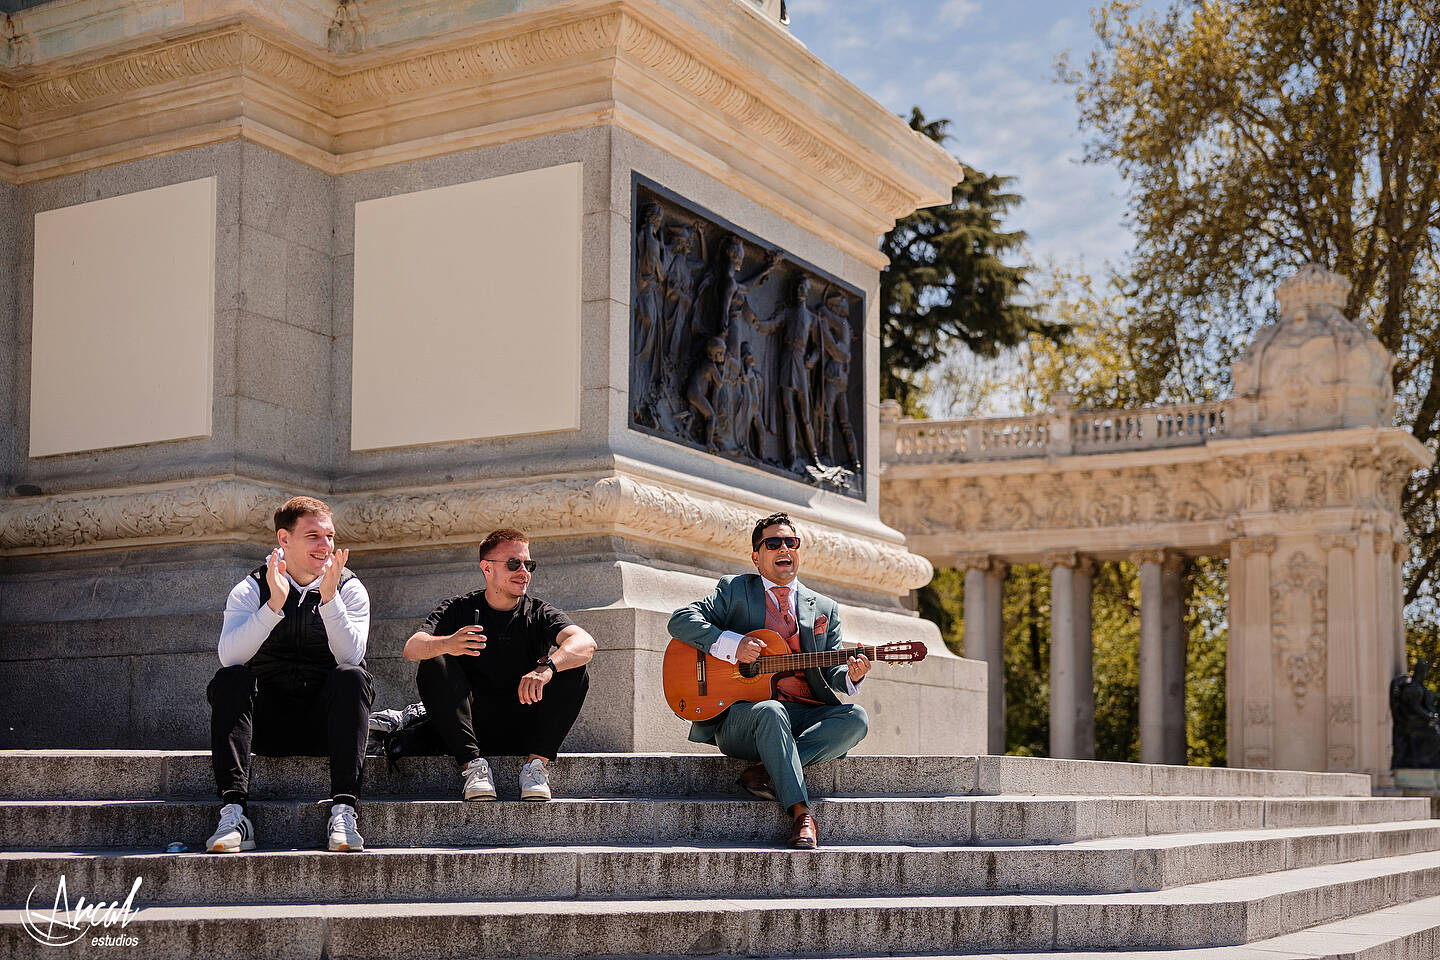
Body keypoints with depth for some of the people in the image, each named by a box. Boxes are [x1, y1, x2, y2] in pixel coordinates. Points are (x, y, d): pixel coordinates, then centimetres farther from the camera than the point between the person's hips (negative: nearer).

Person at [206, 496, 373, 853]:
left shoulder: (350, 589, 4)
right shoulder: (251, 590, 4)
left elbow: (351, 657, -13)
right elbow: (229, 656, -15)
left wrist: (329, 599, -24)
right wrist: (274, 604, -26)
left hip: (324, 723, 0)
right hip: (266, 724, 0)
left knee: (352, 677, -29)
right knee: (229, 679, -27)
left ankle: (343, 810, -39)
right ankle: (234, 812, -37)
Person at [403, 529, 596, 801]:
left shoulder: (539, 613, 3)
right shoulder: (459, 610, 3)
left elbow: (586, 643, -17)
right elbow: (411, 648, -15)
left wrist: (547, 667, -39)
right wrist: (447, 644, -40)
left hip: (523, 727, 0)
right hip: (472, 728, 0)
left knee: (573, 671, -19)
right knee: (433, 664, -22)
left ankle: (537, 764, -22)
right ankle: (472, 764, -29)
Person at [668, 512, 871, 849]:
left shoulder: (824, 608, 20)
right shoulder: (733, 590, 12)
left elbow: (832, 672, 15)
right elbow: (680, 620, -1)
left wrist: (850, 674, -10)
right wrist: (732, 644, -15)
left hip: (806, 716, 3)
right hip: (741, 716, -3)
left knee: (856, 718, -25)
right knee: (771, 711, -38)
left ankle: (765, 771, -28)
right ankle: (801, 813, -38)